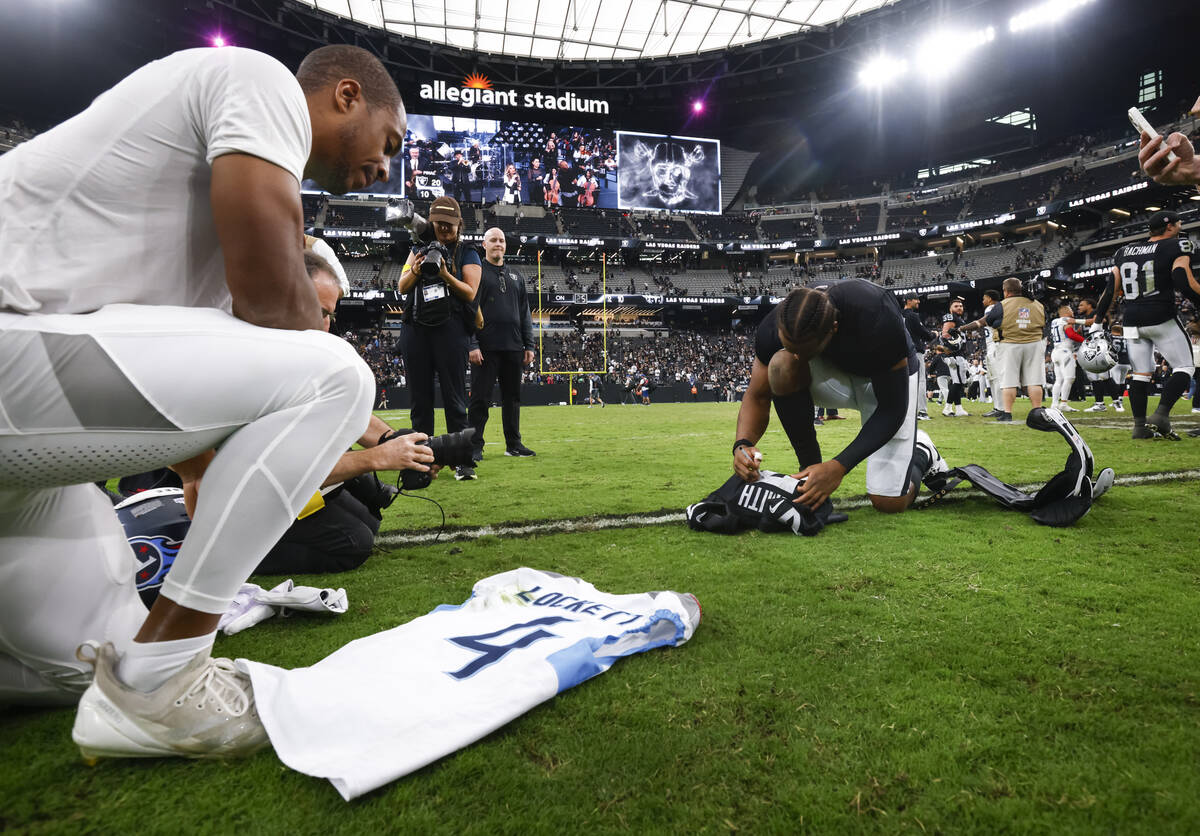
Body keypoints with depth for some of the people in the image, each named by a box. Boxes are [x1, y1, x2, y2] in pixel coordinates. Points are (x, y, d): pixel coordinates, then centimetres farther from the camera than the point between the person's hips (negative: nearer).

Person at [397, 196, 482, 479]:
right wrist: (416, 269, -7)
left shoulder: (467, 253, 8)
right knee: (419, 396, 6)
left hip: (449, 330, -4)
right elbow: (402, 287, 12)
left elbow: (470, 293, -3)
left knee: (454, 397, -7)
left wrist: (445, 275, -17)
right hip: (415, 329, 4)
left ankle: (462, 460, -5)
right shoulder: (419, 248, 19)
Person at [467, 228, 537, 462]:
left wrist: (529, 345, 10)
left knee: (513, 397, 9)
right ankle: (475, 447, 3)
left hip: (513, 348, 5)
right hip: (486, 348, -5)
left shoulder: (516, 276, 19)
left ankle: (514, 444, 18)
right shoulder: (476, 273, 3)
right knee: (480, 398, -4)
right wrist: (472, 345, -15)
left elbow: (525, 314, 19)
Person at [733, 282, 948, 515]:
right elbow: (758, 396, -16)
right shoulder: (775, 327, -29)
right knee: (782, 366, -33)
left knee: (889, 502, -13)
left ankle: (921, 453, 23)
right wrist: (743, 444, -36)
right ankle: (809, 467, -14)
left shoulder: (878, 321, -39)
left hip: (888, 379, -3)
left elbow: (891, 408, -29)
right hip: (834, 375, 3)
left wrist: (839, 466, -37)